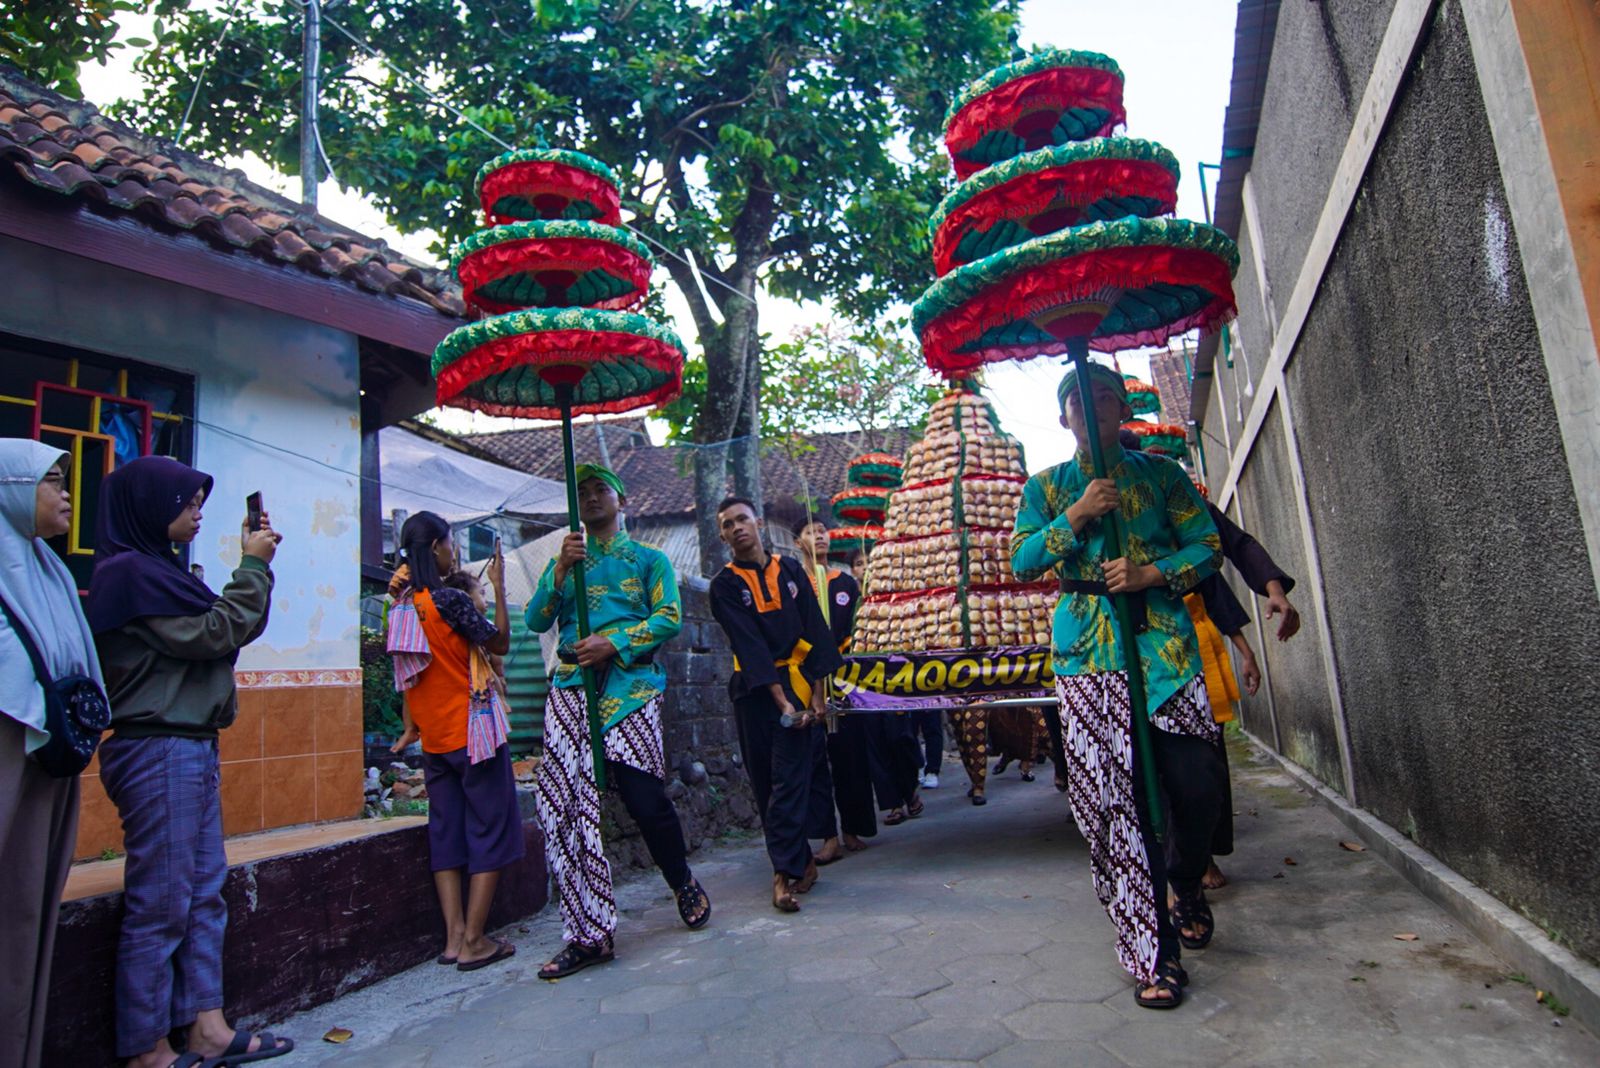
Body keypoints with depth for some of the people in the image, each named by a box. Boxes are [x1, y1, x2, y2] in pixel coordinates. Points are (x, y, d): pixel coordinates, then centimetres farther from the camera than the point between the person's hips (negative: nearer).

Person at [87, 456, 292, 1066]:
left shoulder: (156, 569, 15)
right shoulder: (130, 571, -13)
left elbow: (210, 630, 16)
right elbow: (217, 632, -16)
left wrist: (254, 567, 7)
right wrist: (253, 565, -9)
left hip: (192, 748, 10)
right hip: (159, 751, -10)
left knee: (205, 892, 12)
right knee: (160, 903, 0)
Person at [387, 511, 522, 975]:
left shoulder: (401, 605, 6)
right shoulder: (450, 599, -17)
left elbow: (409, 675, 14)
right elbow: (500, 643, -9)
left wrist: (410, 728, 22)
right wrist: (498, 586, -3)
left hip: (434, 738, 7)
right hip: (472, 731, -7)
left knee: (446, 831, 12)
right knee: (492, 830, 2)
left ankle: (453, 938, 14)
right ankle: (474, 942, 4)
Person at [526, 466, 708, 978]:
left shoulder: (649, 559, 13)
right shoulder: (564, 562, 21)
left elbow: (670, 617, -1)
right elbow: (535, 620, 8)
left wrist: (614, 643, -13)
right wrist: (561, 569, -4)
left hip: (630, 685, -3)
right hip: (571, 686, 3)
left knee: (644, 797, -6)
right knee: (565, 805, -5)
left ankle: (685, 885, 23)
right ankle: (588, 935, 4)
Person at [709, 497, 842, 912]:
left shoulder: (790, 569, 6)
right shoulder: (725, 585, 0)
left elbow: (813, 630, 4)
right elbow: (749, 645, -9)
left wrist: (817, 691, -3)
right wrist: (780, 702, -17)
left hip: (797, 683, 0)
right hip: (754, 691, 0)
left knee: (789, 780, -8)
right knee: (765, 783, 5)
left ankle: (784, 872, -5)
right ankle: (801, 862, 19)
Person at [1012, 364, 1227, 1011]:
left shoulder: (1161, 474, 12)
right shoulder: (1048, 488, 13)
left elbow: (1208, 545, 6)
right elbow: (1021, 561, 2)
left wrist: (1150, 574, -11)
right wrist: (1076, 516, -10)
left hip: (1164, 639, 1)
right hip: (1087, 651, 0)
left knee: (1196, 781, -5)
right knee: (1116, 798, -5)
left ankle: (1187, 885, 29)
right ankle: (1154, 954, 6)